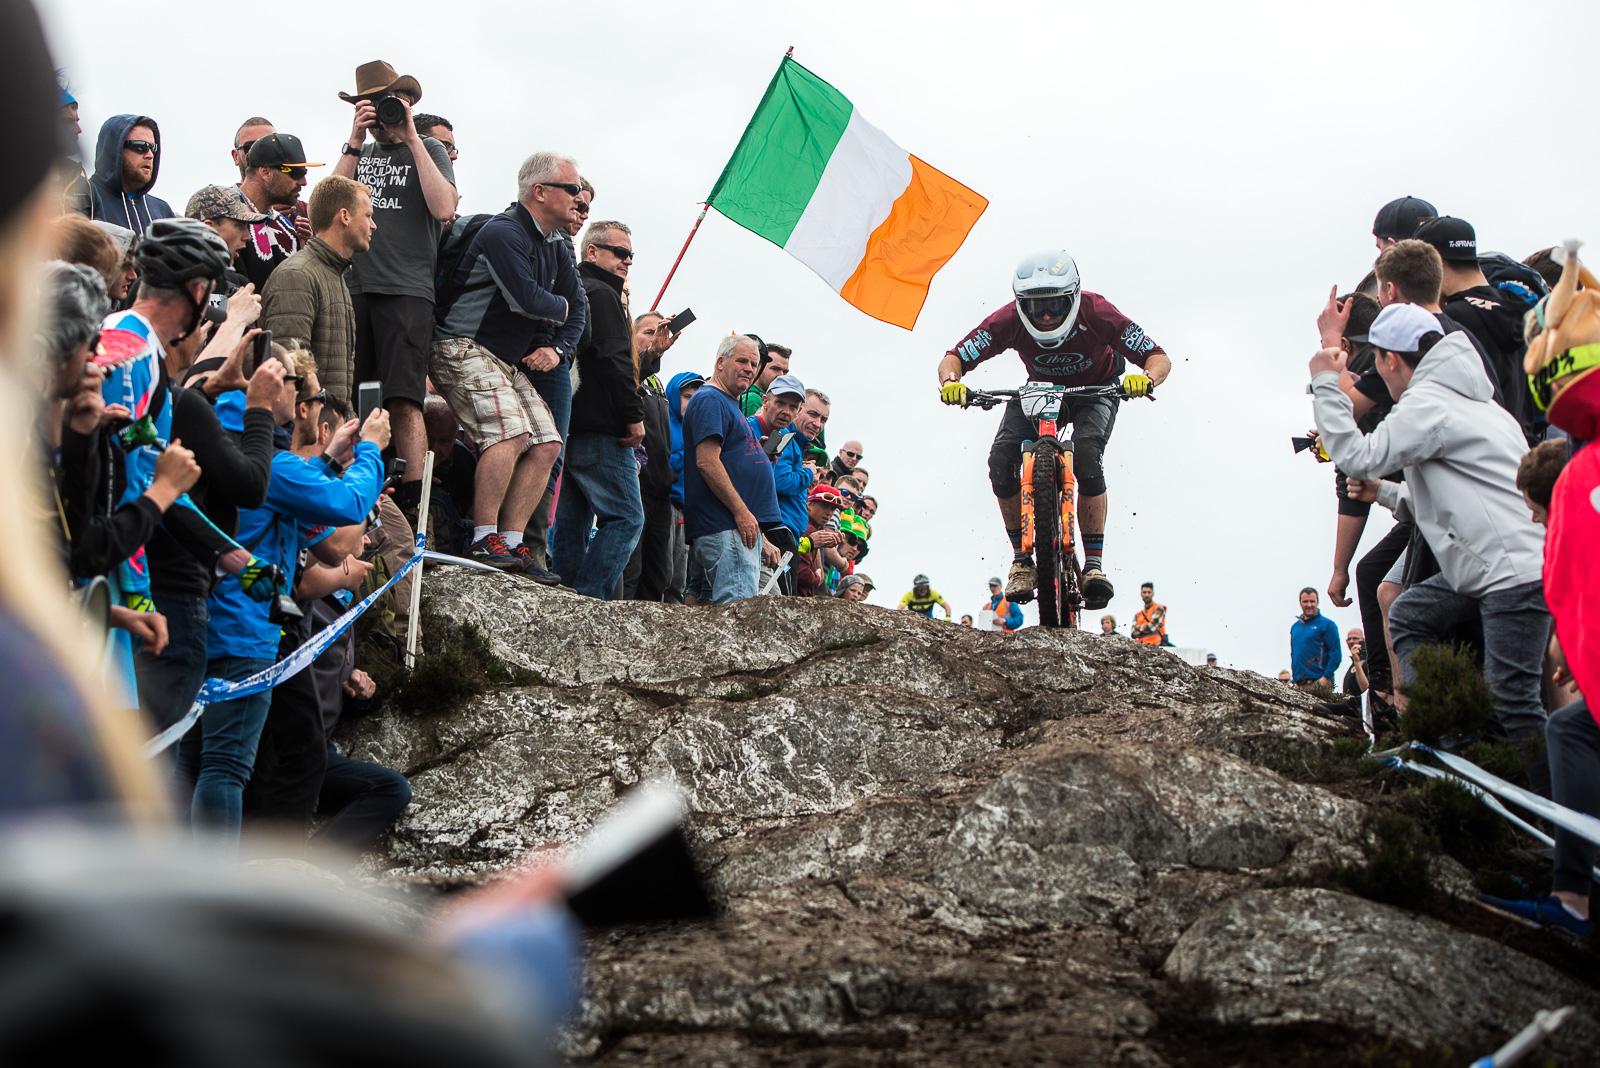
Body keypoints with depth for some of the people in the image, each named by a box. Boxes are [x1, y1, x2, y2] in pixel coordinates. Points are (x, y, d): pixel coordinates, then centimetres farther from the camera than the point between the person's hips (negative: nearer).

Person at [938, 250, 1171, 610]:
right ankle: (1022, 559, -7)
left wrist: (1146, 379, -52)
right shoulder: (1009, 320, -29)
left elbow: (1160, 358, -29)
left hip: (1094, 391, -2)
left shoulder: (1096, 312, -33)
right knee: (1002, 458, -22)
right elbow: (953, 358, -24)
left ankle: (1094, 562, -19)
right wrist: (950, 381, -47)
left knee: (1087, 455, -31)